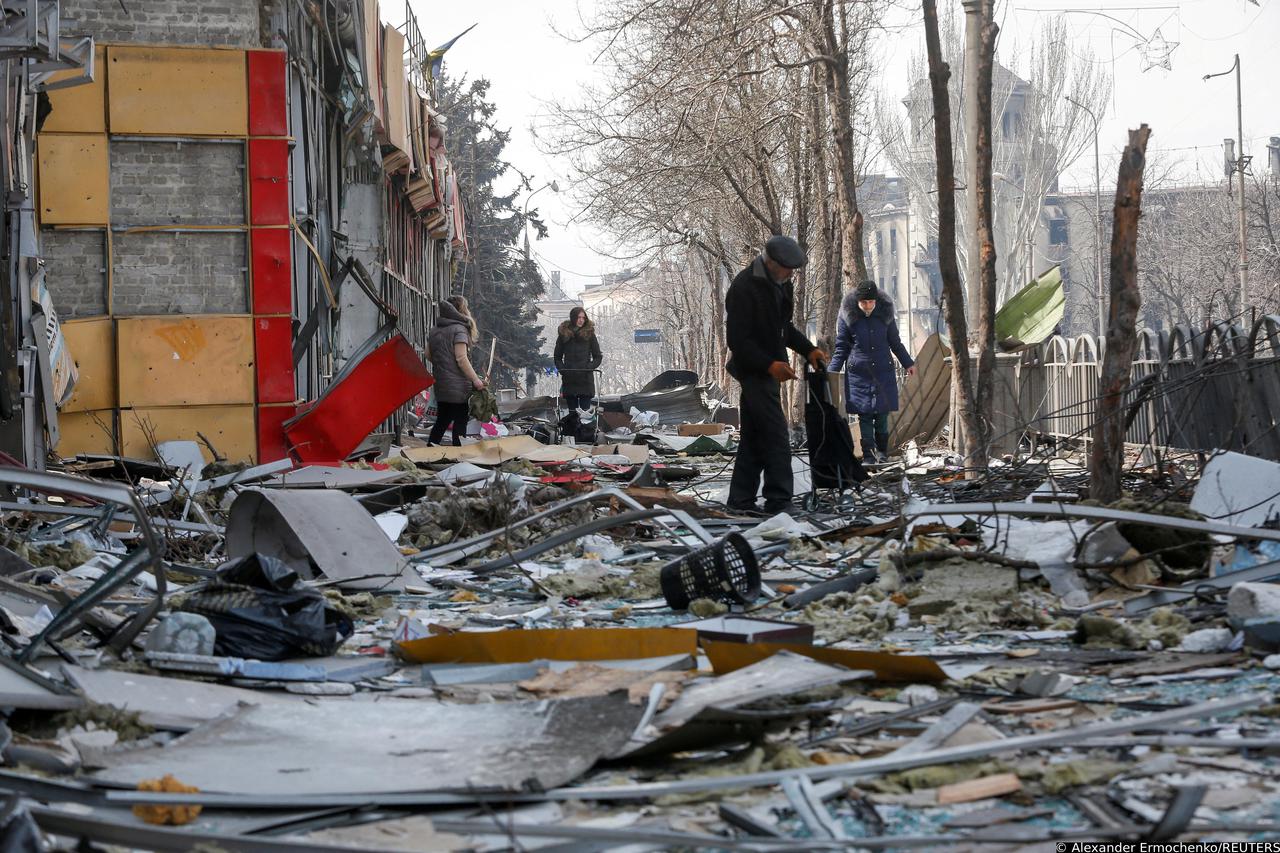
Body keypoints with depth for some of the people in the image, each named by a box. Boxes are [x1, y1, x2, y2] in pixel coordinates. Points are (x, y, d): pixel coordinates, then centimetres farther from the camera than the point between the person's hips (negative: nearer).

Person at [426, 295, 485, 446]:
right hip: (458, 386, -7)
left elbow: (428, 354, 17)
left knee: (442, 420, 16)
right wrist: (475, 379, -18)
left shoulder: (434, 331, 12)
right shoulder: (459, 329, -11)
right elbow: (461, 358, -19)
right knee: (460, 421, 0)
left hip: (440, 384, 7)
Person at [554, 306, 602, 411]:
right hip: (569, 380, 2)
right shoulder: (563, 334, 7)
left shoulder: (589, 334, 4)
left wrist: (589, 367, -10)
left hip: (586, 379, -2)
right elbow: (558, 357, 13)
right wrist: (562, 369, -4)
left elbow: (598, 357, 6)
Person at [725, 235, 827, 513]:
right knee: (776, 437, -12)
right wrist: (770, 365, -28)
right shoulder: (744, 288, -19)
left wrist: (808, 350, 9)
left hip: (768, 371, 9)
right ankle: (778, 501, -9)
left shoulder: (781, 284, 10)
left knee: (752, 438, 12)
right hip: (754, 372, -9)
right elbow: (737, 340, -21)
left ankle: (741, 501, 17)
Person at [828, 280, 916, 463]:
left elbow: (895, 343, 15)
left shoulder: (885, 313, 1)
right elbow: (841, 347, 2)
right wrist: (831, 372, -4)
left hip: (883, 372, 1)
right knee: (864, 415, -2)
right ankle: (868, 455, 3)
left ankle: (882, 452, 14)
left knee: (882, 414, 0)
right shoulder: (847, 316, -5)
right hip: (859, 374, -1)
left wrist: (908, 363, 20)